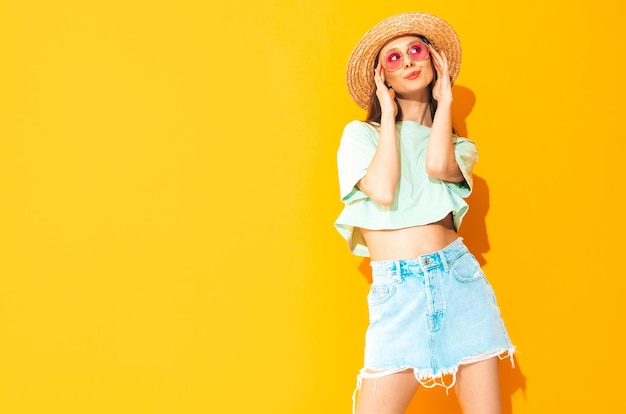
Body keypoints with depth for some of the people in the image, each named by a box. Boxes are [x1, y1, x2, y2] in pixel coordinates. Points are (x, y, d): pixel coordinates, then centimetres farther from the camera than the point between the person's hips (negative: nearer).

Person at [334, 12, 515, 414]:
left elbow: (437, 166, -10)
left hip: (461, 279, 3)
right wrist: (389, 114, 1)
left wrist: (444, 99, 5)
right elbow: (383, 192, -12)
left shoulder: (456, 146, 16)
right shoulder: (360, 133, 8)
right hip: (399, 290, -2)